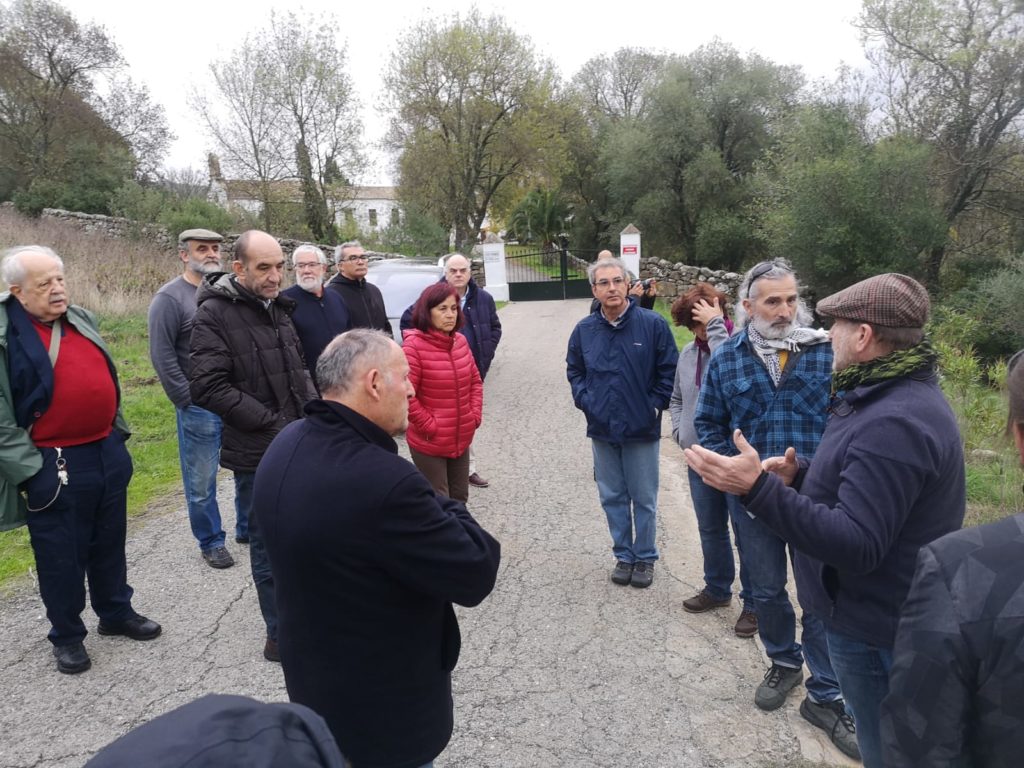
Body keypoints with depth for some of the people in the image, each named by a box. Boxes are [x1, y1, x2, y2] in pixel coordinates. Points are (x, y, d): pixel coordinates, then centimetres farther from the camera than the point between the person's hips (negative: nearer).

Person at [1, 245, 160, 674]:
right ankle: (67, 635, 28)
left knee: (109, 543, 20)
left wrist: (119, 435, 17)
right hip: (54, 466, -6)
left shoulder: (81, 319, 8)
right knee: (61, 556, 9)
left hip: (107, 454, 6)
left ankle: (116, 614, 37)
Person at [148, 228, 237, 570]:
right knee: (202, 481, 5)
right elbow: (162, 356, -10)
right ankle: (211, 542, 21)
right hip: (199, 406, -5)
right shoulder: (170, 298, -7)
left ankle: (247, 528, 31)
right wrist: (187, 400, -12)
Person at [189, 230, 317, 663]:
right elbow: (207, 387, -20)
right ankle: (281, 635, 22)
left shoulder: (278, 308, 11)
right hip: (257, 453, -7)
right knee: (270, 545, 6)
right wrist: (275, 424, -19)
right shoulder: (214, 314, -12)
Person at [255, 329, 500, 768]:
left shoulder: (285, 446, -6)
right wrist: (441, 508, -11)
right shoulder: (384, 481, -36)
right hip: (383, 706, -8)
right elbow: (476, 574, -26)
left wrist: (425, 507, -7)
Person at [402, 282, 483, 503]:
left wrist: (475, 416, 4)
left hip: (461, 439, 7)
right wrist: (429, 426, -16)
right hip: (429, 443, -6)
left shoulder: (460, 341, 5)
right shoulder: (413, 346, -17)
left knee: (459, 499, 19)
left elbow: (475, 382, 14)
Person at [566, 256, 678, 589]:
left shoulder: (653, 324, -9)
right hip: (602, 430, 3)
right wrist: (585, 401, 1)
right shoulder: (584, 329, 1)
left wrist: (655, 404, -7)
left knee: (644, 499, 8)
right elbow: (574, 370, 14)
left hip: (642, 429, -3)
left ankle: (645, 558, 25)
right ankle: (623, 555, 29)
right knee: (612, 497, 13)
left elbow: (669, 370, -2)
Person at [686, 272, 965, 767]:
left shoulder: (895, 424, -30)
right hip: (876, 612, 10)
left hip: (875, 628, -10)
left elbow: (857, 545, -34)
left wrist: (758, 489, -39)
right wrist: (800, 475, 4)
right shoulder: (900, 395, 6)